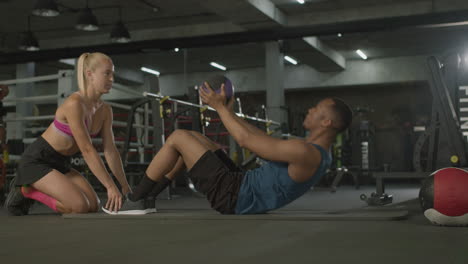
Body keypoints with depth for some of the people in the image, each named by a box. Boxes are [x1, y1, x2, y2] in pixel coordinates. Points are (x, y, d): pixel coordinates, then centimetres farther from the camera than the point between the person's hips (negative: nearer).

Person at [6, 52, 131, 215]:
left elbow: (111, 151, -1)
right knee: (80, 205, -22)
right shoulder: (75, 103, -26)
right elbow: (87, 150, -29)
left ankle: (34, 189, 13)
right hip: (36, 160, -9)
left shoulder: (105, 111, -1)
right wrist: (111, 187, -30)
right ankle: (26, 191, 0)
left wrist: (125, 187, -7)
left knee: (94, 205, -3)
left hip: (60, 163, 9)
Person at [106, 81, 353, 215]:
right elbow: (264, 140, 20)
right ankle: (143, 198, 21)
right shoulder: (316, 153, 11)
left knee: (178, 137, -5)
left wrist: (219, 107, -10)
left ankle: (132, 201, 8)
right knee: (194, 137, 18)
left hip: (230, 194, -10)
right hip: (240, 186, 10)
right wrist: (229, 111, 21)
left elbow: (246, 140, -21)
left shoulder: (306, 152, -23)